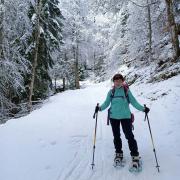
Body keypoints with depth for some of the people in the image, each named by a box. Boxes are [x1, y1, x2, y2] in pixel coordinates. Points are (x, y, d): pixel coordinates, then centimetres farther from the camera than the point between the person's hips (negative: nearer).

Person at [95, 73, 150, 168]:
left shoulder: (127, 91, 1)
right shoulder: (111, 92, 6)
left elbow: (134, 102, 1)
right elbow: (106, 103, 6)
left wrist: (143, 108, -12)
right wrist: (100, 108, -12)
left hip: (125, 116, -3)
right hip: (113, 117, 3)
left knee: (129, 136, -7)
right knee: (116, 136, 13)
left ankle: (135, 156, 3)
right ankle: (118, 153, 28)